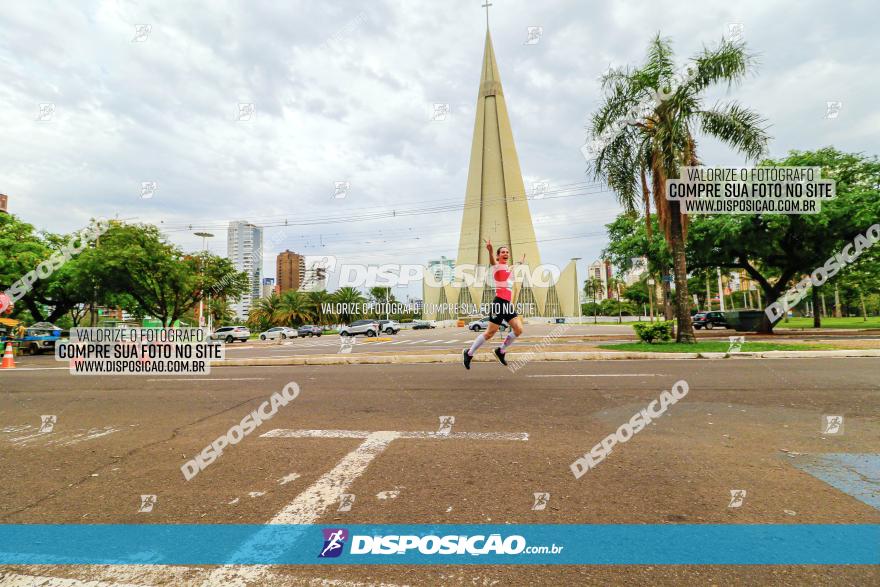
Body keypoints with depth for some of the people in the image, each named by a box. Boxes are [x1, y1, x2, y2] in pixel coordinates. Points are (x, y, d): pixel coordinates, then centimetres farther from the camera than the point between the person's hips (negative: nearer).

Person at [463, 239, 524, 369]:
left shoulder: (510, 269, 20)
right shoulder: (496, 265, -3)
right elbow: (492, 261, -30)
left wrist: (520, 263, 49)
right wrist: (490, 251, -49)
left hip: (508, 304, 7)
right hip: (499, 302, -7)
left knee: (518, 329, -4)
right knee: (490, 332, -5)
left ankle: (501, 351, 15)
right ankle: (469, 353, 11)